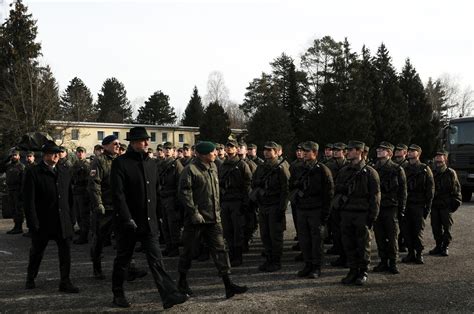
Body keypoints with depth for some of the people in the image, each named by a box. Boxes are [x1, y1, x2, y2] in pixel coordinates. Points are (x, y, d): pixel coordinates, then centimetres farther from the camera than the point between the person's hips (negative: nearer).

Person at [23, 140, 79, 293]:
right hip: (42, 222, -3)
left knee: (65, 252, 0)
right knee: (37, 251, 13)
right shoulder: (33, 173, -7)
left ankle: (65, 282, 9)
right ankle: (30, 279, 35)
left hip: (63, 221, 4)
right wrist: (33, 223, -13)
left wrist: (71, 217, 8)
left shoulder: (65, 172, 9)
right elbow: (29, 200, -10)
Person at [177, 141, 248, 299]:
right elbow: (184, 193, -16)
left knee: (220, 249, 1)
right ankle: (182, 281, 25)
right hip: (196, 219, -6)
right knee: (188, 250, 7)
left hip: (213, 218, 6)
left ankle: (228, 284, 1)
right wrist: (194, 213, -19)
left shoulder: (213, 167, 12)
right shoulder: (190, 169, -12)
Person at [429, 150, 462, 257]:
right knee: (435, 227, 6)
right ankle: (438, 246, 17)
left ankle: (445, 247, 10)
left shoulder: (450, 173, -1)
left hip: (446, 205, -4)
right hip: (434, 205, 4)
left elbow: (456, 189, 0)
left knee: (447, 227, 1)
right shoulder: (432, 173, 10)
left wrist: (456, 202, -6)